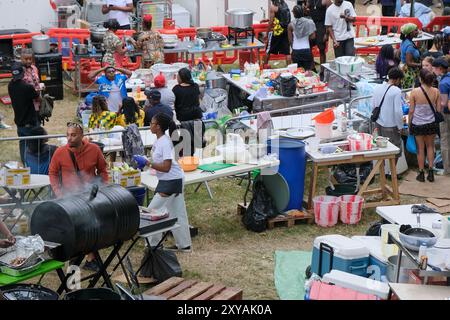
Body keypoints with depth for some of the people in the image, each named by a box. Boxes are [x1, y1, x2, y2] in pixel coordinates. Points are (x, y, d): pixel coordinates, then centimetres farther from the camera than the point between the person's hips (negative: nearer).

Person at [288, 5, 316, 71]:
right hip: (306, 50, 0)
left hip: (296, 51, 0)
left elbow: (290, 40, 0)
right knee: (308, 70, 7)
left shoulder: (291, 25, -4)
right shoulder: (309, 22, -2)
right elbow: (312, 37, -6)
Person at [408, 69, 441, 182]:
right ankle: (430, 172, 16)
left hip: (418, 124, -2)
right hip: (431, 123, 2)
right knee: (430, 146, 19)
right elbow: (438, 109, 1)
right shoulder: (436, 92, -8)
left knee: (420, 148, 11)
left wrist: (409, 124, 5)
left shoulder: (415, 92, -14)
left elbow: (411, 111, -8)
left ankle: (421, 174, 18)